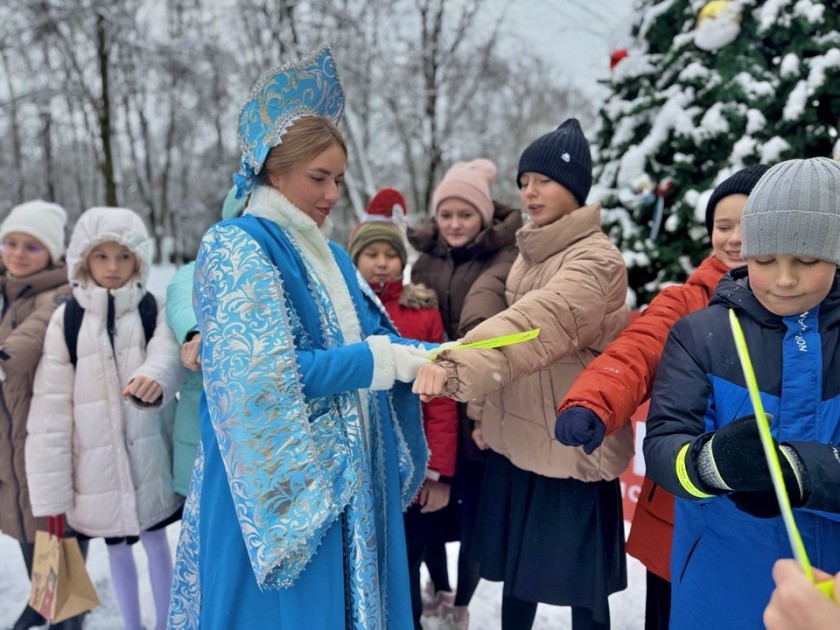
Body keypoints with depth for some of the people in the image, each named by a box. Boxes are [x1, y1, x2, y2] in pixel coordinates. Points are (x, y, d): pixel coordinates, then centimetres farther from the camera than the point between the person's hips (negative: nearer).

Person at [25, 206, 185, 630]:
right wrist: (50, 492, -6)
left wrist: (155, 377, -50)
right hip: (97, 464, 1)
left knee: (156, 540, 14)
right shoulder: (66, 320, -5)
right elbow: (51, 407, -5)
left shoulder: (154, 311, -4)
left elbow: (169, 356, -25)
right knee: (117, 547, 17)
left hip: (150, 456, 0)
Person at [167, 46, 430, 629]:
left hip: (351, 471, 7)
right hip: (282, 480, -7)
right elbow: (264, 373, -21)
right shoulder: (237, 247, -12)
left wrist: (436, 357, -8)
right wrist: (382, 360, -17)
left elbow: (374, 335, 10)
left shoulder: (330, 254, 12)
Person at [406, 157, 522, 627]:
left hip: (480, 408, -4)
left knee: (476, 515, 7)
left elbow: (487, 295, -30)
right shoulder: (427, 256, 7)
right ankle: (439, 590, 42)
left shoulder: (506, 255, -9)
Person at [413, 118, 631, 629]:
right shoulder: (530, 253, 10)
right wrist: (489, 414, 12)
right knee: (516, 567, 19)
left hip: (573, 444, -7)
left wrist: (458, 365, -47)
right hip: (517, 438, 8)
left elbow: (535, 323, -33)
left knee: (578, 578, 7)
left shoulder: (596, 259, -16)